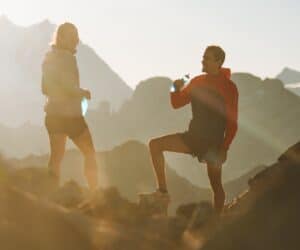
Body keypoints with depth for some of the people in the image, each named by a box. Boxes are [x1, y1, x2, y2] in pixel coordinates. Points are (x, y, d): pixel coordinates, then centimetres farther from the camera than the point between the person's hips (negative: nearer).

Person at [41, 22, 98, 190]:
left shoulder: (49, 58, 9)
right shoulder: (67, 58, -16)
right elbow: (70, 87, -21)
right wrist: (84, 93, -3)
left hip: (53, 113, 7)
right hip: (70, 115, -7)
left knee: (56, 157, 8)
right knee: (90, 153, 6)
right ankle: (95, 193, 5)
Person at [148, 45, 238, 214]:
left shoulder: (229, 87, -9)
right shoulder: (198, 82, 7)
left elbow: (232, 122, -10)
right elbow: (177, 104, 12)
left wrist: (224, 148, -17)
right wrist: (177, 90, -10)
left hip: (213, 142, -5)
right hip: (193, 136, 6)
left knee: (216, 184, -1)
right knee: (156, 145, -10)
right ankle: (163, 190, -14)